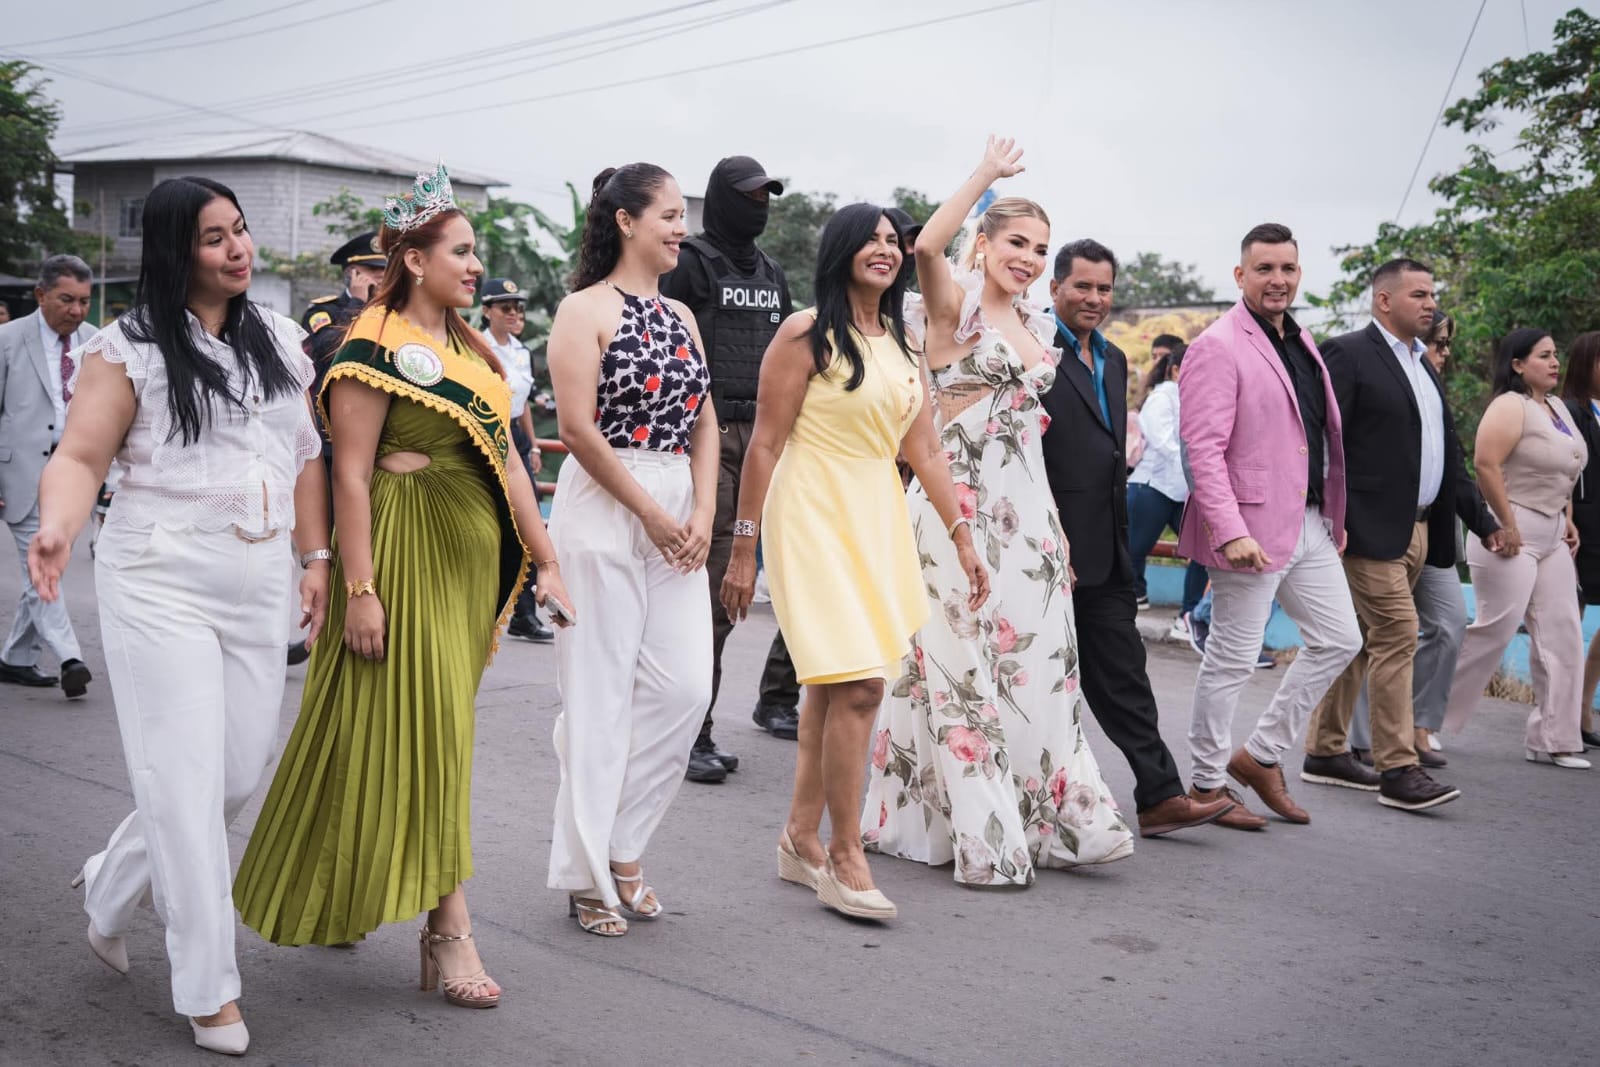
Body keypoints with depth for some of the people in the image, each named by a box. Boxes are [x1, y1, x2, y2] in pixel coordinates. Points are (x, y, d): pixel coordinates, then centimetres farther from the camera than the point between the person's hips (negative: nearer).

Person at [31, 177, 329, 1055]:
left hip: (258, 584, 5)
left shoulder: (281, 341, 11)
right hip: (161, 585, -5)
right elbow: (81, 456, -8)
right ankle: (208, 990, 9)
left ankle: (111, 890, 35)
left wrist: (316, 557, 10)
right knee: (185, 782, -3)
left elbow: (305, 457, 15)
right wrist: (58, 526, -27)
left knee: (241, 775, 7)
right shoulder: (128, 347, -3)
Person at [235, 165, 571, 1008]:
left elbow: (505, 463, 15)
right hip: (407, 555, -8)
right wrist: (359, 589, -19)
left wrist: (546, 562, 11)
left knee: (436, 733, 12)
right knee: (425, 732, -6)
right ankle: (449, 929, -1)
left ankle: (336, 897, 28)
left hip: (475, 559, 8)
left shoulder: (471, 351, 15)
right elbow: (350, 474, -14)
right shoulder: (375, 348, -9)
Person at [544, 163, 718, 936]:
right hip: (603, 506, -6)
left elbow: (704, 422, 13)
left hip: (678, 513, 7)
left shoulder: (680, 316, 16)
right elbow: (578, 426, -13)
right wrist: (650, 512, -12)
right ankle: (587, 877, 11)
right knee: (600, 694, -1)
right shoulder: (586, 310, -5)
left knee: (684, 687, 1)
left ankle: (622, 847, 18)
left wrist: (702, 514, -1)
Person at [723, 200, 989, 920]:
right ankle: (845, 856, -4)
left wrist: (962, 537, 7)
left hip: (879, 519, 7)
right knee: (859, 683, -14)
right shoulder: (806, 334, -7)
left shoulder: (901, 343, 13)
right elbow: (764, 444, -8)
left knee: (833, 683, 11)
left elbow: (925, 450, 13)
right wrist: (743, 550, -10)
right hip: (815, 517, -7)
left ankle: (801, 839, 21)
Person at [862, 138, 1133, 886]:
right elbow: (927, 247, -27)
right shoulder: (956, 307, -5)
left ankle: (1044, 818, 19)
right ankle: (979, 833, 4)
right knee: (961, 657, -2)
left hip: (1026, 506, 7)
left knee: (1034, 659, 9)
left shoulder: (1039, 329, 17)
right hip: (960, 500, -7)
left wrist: (1052, 519, 18)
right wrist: (985, 174, -18)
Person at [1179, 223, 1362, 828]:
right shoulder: (1218, 347, -12)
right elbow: (1203, 448, -20)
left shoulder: (1299, 342, 15)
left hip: (1309, 522, 9)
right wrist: (1230, 532, -27)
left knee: (1338, 639, 13)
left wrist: (1334, 514, 18)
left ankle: (1261, 754, 25)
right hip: (1253, 530, -9)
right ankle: (1207, 783, 16)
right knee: (1232, 660, 1)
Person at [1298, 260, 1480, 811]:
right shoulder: (1348, 354, -8)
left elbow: (1448, 451, 23)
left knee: (1359, 641, 12)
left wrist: (1481, 518, 18)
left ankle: (1325, 751, 19)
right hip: (1372, 529, -8)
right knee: (1397, 636, -10)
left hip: (1417, 529, 9)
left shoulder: (1422, 364, 19)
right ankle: (1397, 768, -6)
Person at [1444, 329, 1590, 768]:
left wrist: (1568, 519, 15)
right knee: (1495, 630, -7)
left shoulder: (1556, 407, 16)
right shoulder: (1511, 406, -12)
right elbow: (1485, 464, -22)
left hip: (1551, 535, 9)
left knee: (1561, 633, 4)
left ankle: (1552, 739, 9)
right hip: (1511, 535, -9)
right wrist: (1507, 526, -22)